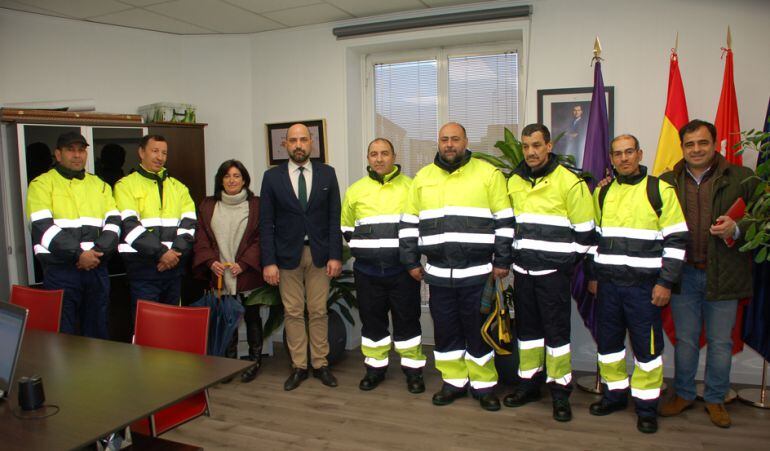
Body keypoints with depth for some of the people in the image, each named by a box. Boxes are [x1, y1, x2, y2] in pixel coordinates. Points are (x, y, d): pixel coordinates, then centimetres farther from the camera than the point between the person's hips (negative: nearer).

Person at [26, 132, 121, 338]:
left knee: (97, 332, 11)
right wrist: (78, 254, -17)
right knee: (63, 335, 1)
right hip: (59, 270, -4)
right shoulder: (42, 184, 1)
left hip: (97, 268, 4)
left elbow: (114, 222, 5)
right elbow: (43, 227, -11)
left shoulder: (100, 185, 15)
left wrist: (97, 251, -11)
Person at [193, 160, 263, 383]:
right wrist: (211, 262, -9)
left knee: (252, 318, 8)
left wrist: (243, 263, -14)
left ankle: (254, 362, 21)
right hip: (220, 276, 2)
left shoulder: (255, 205, 0)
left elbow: (261, 238, -4)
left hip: (249, 275, -2)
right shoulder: (208, 206, 9)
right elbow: (201, 238, 6)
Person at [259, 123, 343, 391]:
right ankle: (299, 366, 19)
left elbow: (335, 218, 1)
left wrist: (335, 256, -6)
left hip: (319, 253, 0)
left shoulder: (327, 173, 2)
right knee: (293, 313, 6)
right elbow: (266, 223, -1)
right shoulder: (272, 177, 1)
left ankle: (320, 364, 20)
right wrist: (268, 261, -7)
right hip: (287, 254, 0)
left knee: (318, 311, 6)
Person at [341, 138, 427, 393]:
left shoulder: (410, 187, 2)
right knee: (372, 320, 11)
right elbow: (347, 228, 19)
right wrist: (364, 248, 10)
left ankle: (413, 370, 18)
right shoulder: (355, 191, 8)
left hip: (402, 269, -2)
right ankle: (375, 368, 26)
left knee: (407, 320, 5)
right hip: (367, 271, 2)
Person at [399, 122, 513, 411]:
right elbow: (409, 223, 13)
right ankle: (454, 382, 27)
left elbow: (505, 221, -1)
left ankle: (484, 386, 22)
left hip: (478, 272, -3)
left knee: (479, 330, 6)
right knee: (445, 330, 11)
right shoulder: (423, 177, 11)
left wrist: (502, 262, -5)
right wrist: (411, 262, 9)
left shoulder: (488, 173, 0)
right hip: (438, 273, 3)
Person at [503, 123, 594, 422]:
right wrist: (513, 256, 13)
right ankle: (529, 383, 26)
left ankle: (560, 391, 14)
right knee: (527, 327, 13)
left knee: (557, 329, 1)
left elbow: (585, 231, -6)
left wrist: (568, 263, -5)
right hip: (523, 270, 5)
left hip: (553, 271, -5)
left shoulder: (569, 182, -8)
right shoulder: (513, 182, 9)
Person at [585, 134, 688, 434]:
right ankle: (615, 393, 31)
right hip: (607, 284, 4)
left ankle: (646, 405, 21)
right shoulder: (602, 192, 10)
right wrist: (593, 276, 14)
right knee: (607, 342, 13)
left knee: (647, 347, 4)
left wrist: (665, 282, -9)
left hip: (644, 285, -4)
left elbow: (676, 239, -5)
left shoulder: (660, 190, -4)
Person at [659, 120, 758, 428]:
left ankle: (715, 399, 29)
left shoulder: (741, 178, -2)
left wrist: (737, 229, -18)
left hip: (723, 275, -1)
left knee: (720, 342, 11)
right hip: (683, 273, 1)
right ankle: (683, 394, 31)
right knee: (684, 339, 14)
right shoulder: (667, 182, 3)